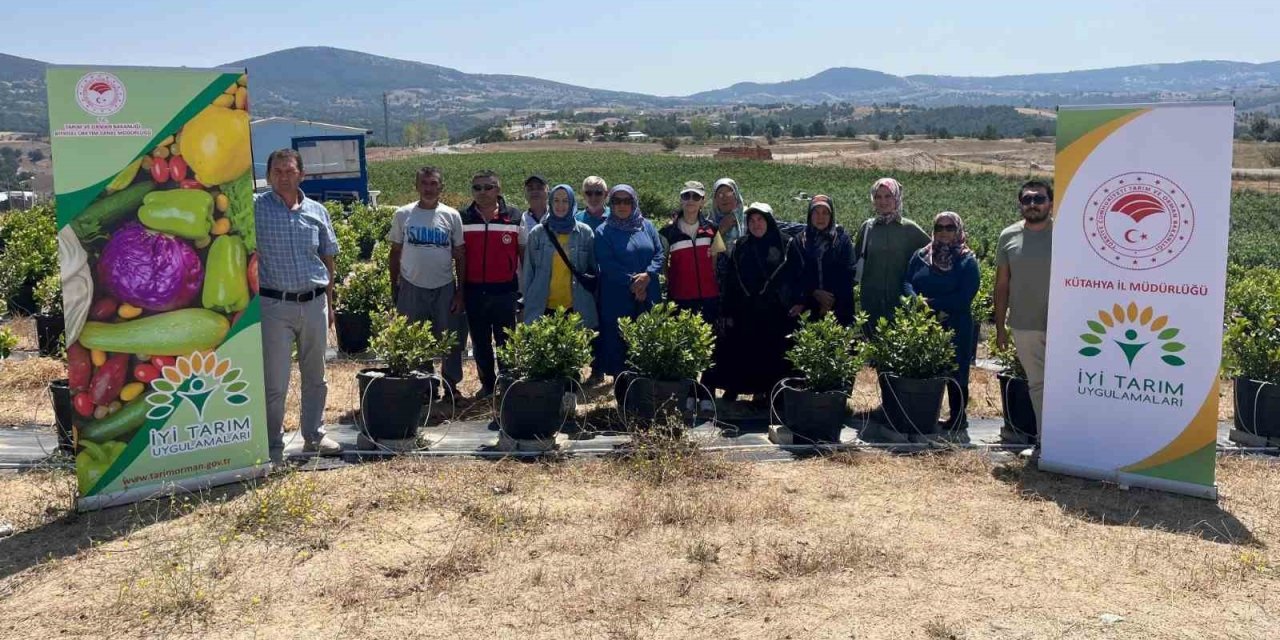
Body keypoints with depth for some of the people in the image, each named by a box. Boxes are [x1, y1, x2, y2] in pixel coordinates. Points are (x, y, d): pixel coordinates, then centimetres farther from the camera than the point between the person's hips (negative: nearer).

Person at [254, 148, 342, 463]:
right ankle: (273, 447, 14)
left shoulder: (317, 211, 6)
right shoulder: (256, 207, -3)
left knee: (315, 376, 15)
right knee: (274, 381, 1)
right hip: (275, 305, -4)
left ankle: (314, 436, 30)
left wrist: (329, 303, 13)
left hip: (314, 304, 4)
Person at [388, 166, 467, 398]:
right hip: (412, 289, 0)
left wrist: (461, 291, -1)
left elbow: (460, 256, 3)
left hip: (445, 289, 0)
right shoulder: (403, 215, 0)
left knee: (450, 340, 5)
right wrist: (394, 288, 4)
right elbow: (395, 253, 6)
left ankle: (451, 384, 20)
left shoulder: (451, 216, 0)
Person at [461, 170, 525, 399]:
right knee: (480, 342, 11)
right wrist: (458, 288, 6)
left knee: (506, 340, 6)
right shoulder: (463, 219, 3)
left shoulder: (514, 217, -1)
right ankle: (487, 383, 23)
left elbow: (523, 252, 5)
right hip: (474, 291, 2)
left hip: (505, 291, -2)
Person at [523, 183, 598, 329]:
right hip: (543, 309, 0)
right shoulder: (537, 233, 3)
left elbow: (593, 271, 8)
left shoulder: (585, 233, 2)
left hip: (576, 308, 0)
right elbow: (529, 272, 7)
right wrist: (527, 304, 6)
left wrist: (593, 304, 7)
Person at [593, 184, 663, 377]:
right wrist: (631, 281, -16)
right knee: (618, 345, 0)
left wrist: (647, 276, -13)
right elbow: (607, 264, -9)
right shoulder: (603, 232, 2)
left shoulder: (647, 226, 12)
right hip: (617, 301, -3)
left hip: (649, 298, 3)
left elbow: (660, 255, 5)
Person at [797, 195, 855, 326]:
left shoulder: (842, 239, 5)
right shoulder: (801, 240, 8)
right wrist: (815, 293, -9)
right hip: (810, 307, 1)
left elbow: (848, 273, 0)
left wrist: (833, 299, -8)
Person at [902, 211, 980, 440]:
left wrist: (929, 303, -12)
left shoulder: (967, 261, 0)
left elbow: (963, 299, -10)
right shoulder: (921, 256, 12)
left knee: (956, 375, 3)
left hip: (955, 329, -3)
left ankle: (958, 422, 15)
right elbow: (907, 283, 3)